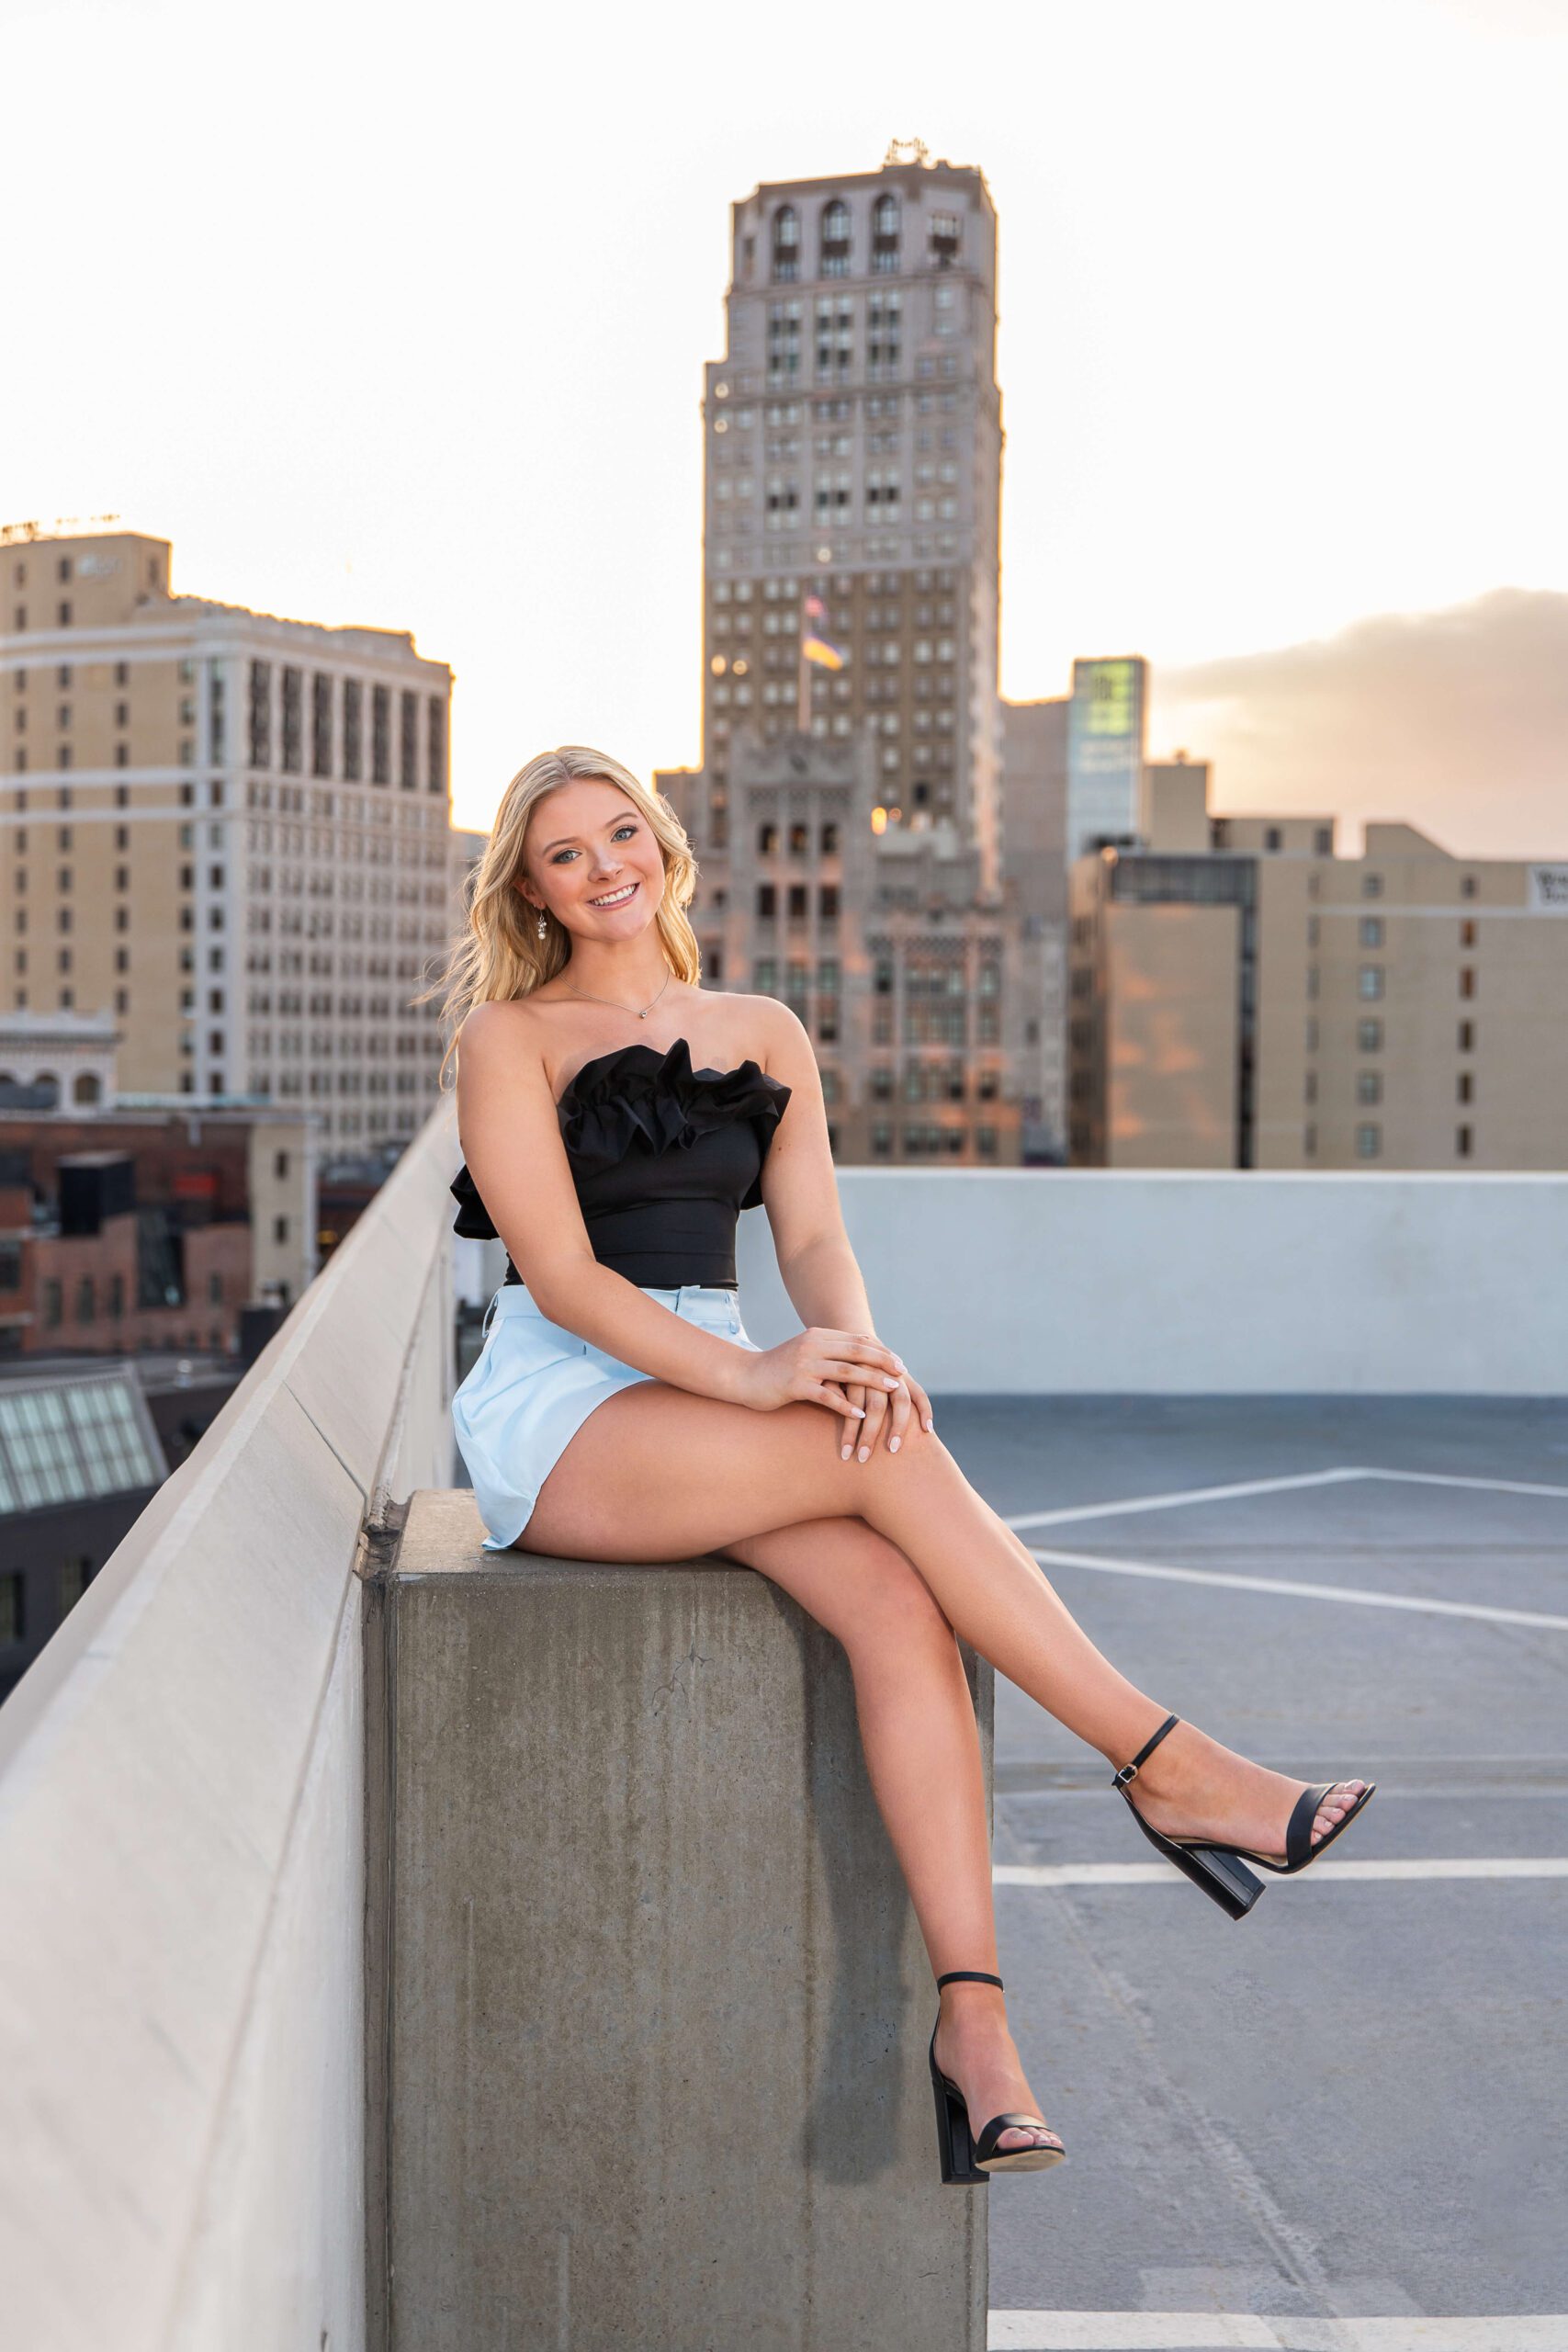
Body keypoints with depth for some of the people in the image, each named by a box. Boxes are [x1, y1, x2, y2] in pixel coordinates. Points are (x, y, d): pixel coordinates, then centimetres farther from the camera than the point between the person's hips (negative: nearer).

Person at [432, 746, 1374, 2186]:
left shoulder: (766, 1035, 16)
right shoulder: (509, 1039, 2)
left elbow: (813, 1234, 6)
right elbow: (561, 1273, -9)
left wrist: (851, 1340, -18)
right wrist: (747, 1375, -23)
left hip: (712, 1392, 4)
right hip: (560, 1418, -4)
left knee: (897, 1607, -27)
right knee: (891, 1458, -28)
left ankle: (973, 2018, -33)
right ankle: (1168, 1771, -22)